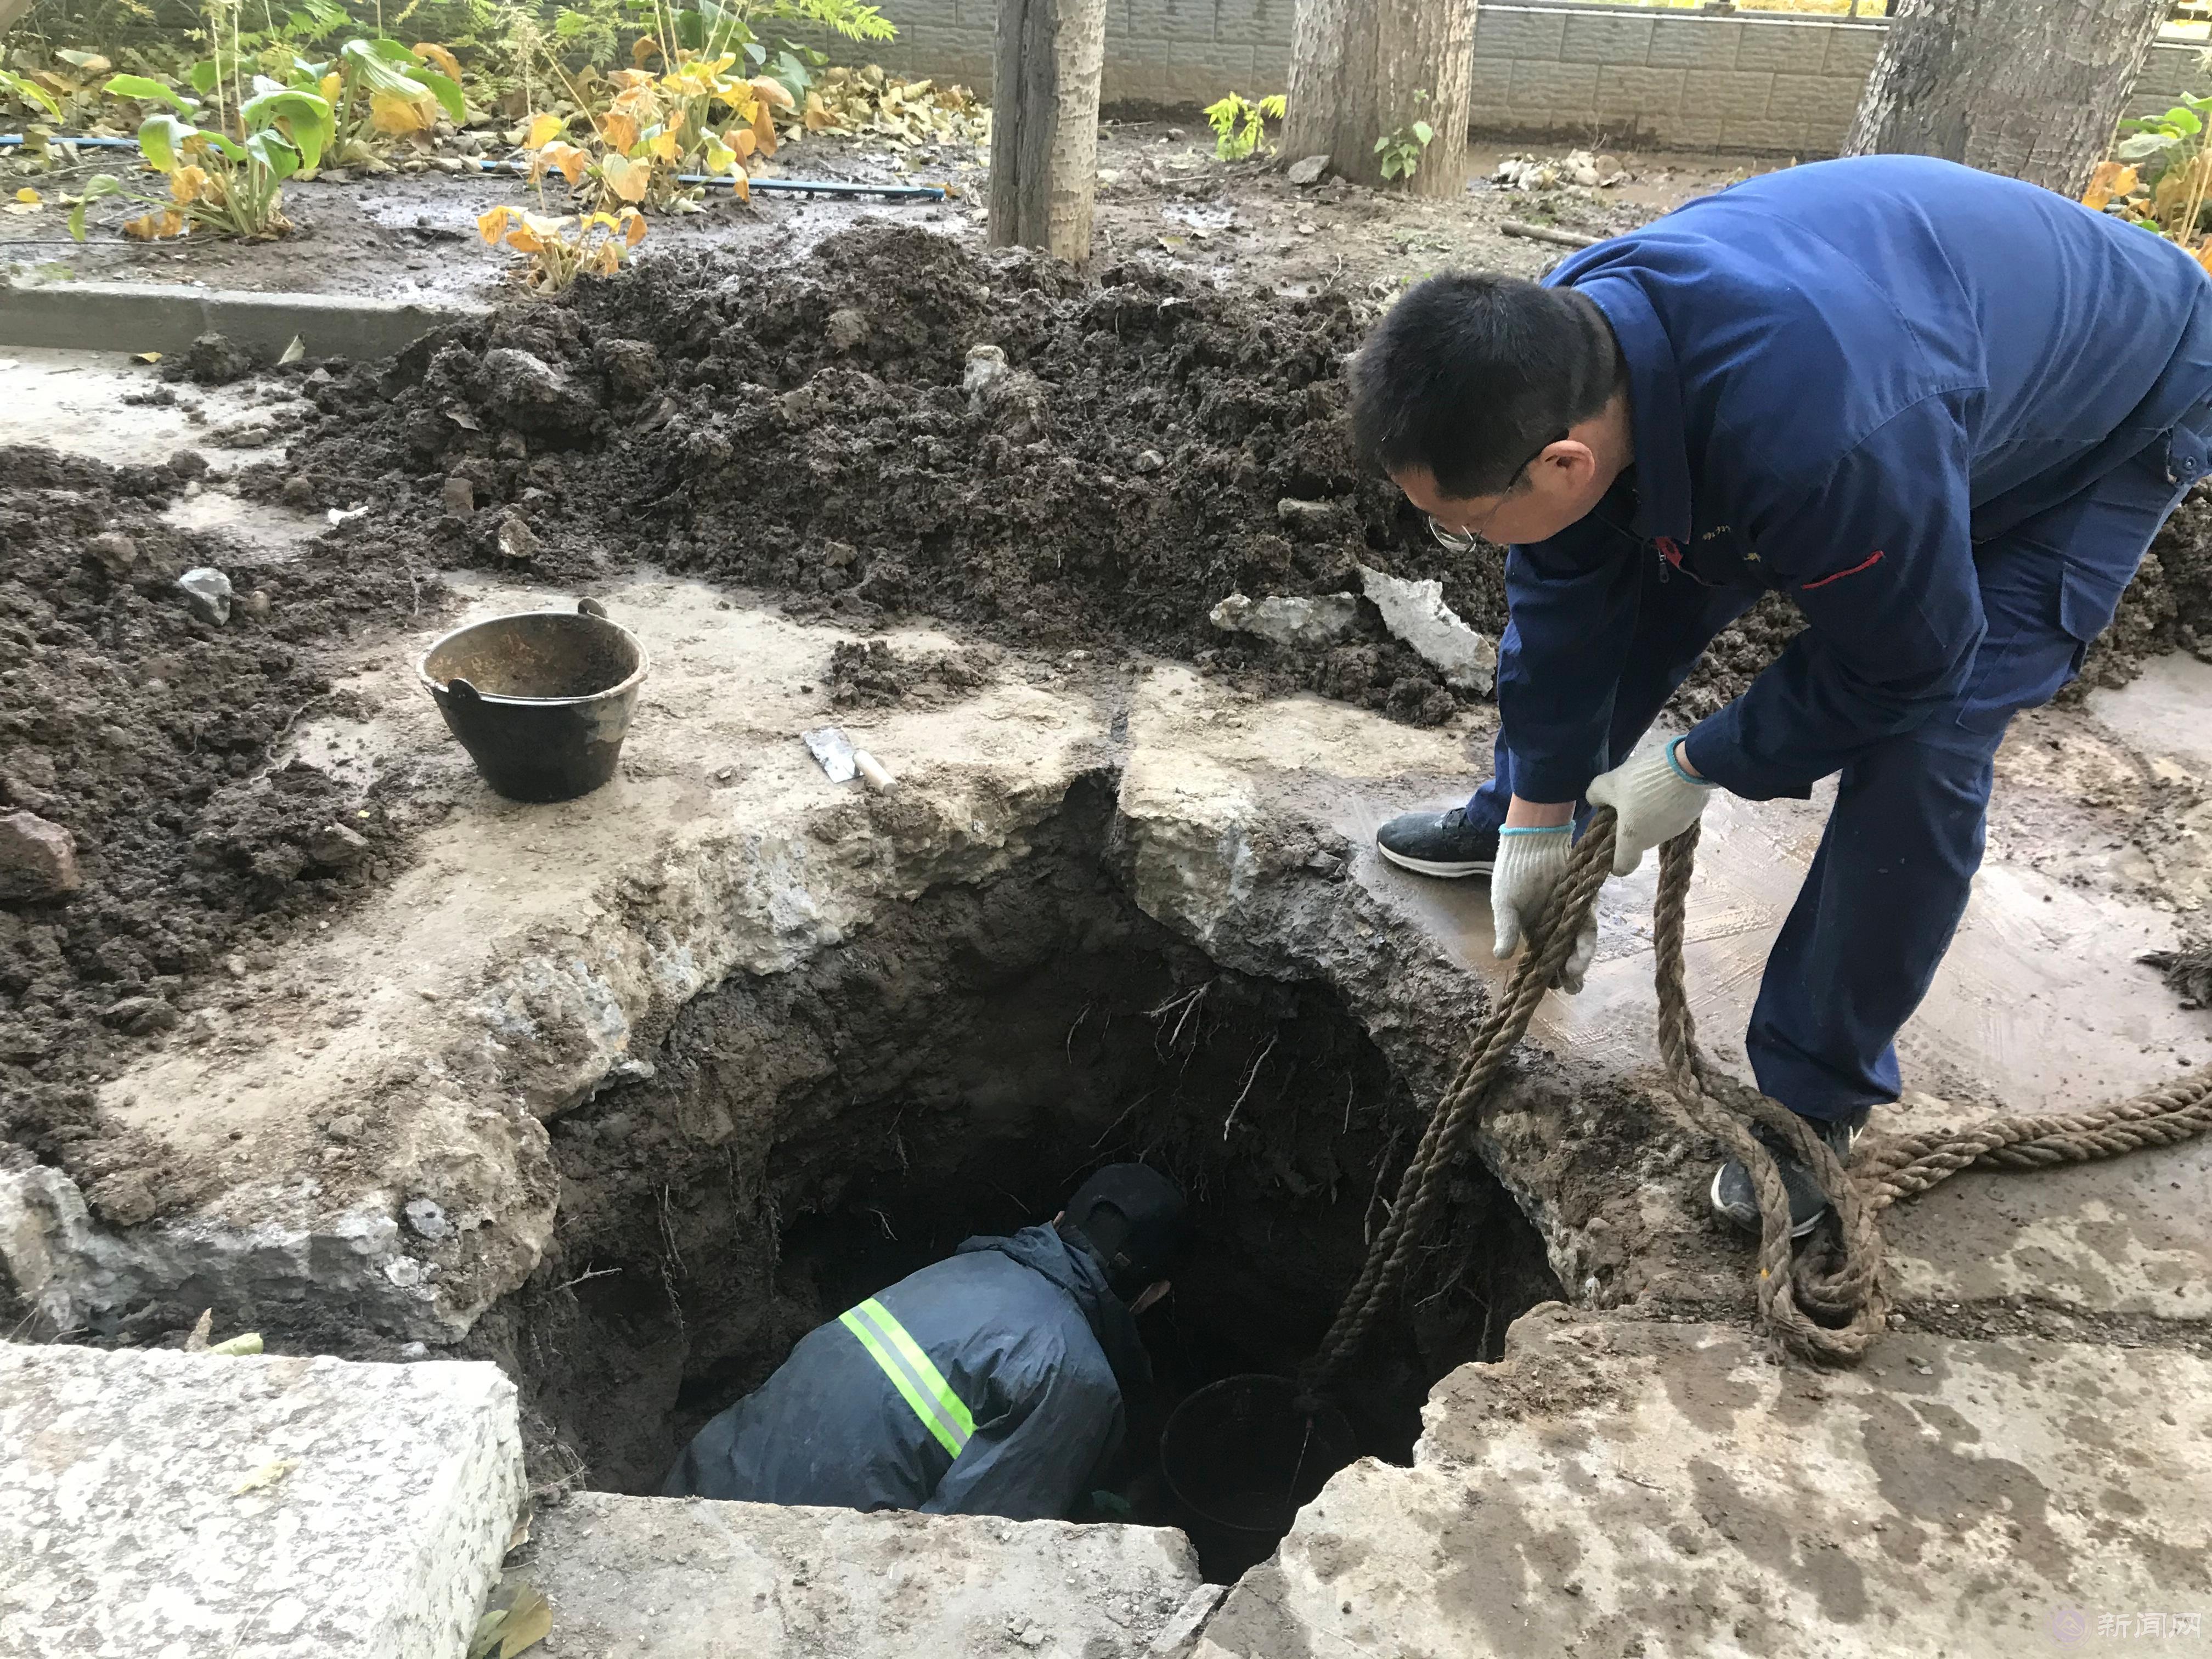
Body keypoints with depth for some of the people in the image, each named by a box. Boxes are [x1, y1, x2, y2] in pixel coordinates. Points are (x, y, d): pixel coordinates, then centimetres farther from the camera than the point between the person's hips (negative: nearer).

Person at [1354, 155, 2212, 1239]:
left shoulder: (1826, 442, -49)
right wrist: (1538, 824, -6)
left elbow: (1905, 668, -30)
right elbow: (1564, 599, -12)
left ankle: (1817, 1096, 0)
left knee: (1921, 753, -18)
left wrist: (1699, 768, -18)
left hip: (2110, 418, -6)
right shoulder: (1557, 350, -25)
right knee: (1631, 573, 4)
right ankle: (1508, 817, 29)